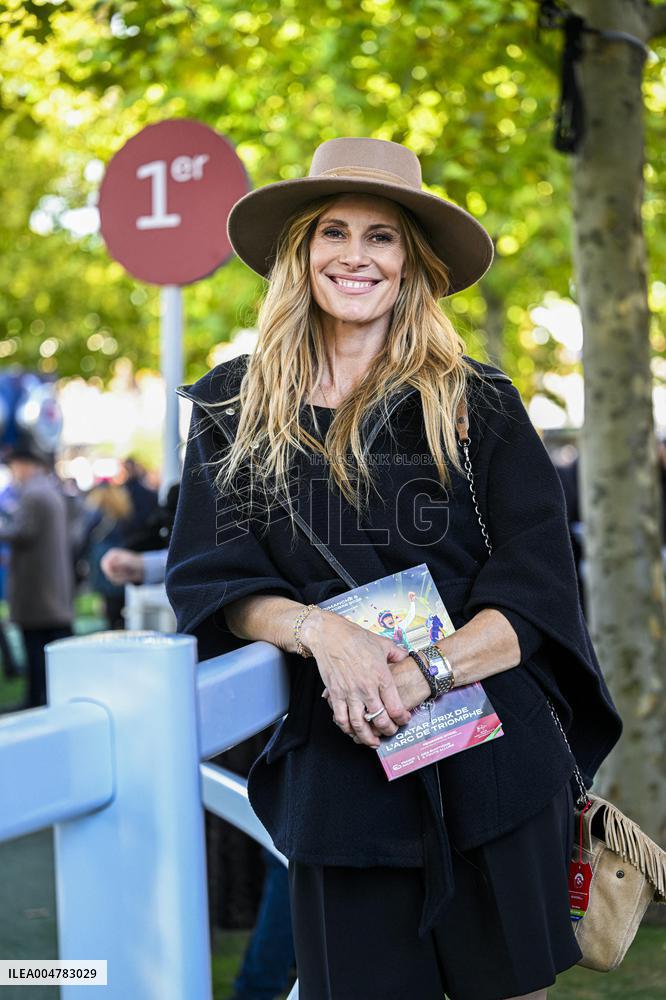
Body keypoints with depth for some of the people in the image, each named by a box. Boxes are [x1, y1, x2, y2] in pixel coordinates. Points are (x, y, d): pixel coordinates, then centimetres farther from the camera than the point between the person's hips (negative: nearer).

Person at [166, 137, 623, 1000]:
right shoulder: (235, 412, 9)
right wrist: (318, 629, -16)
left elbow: (535, 590, -1)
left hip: (492, 762, 0)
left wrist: (425, 669, -18)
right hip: (333, 766, 0)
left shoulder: (479, 405, 5)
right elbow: (205, 578, 3)